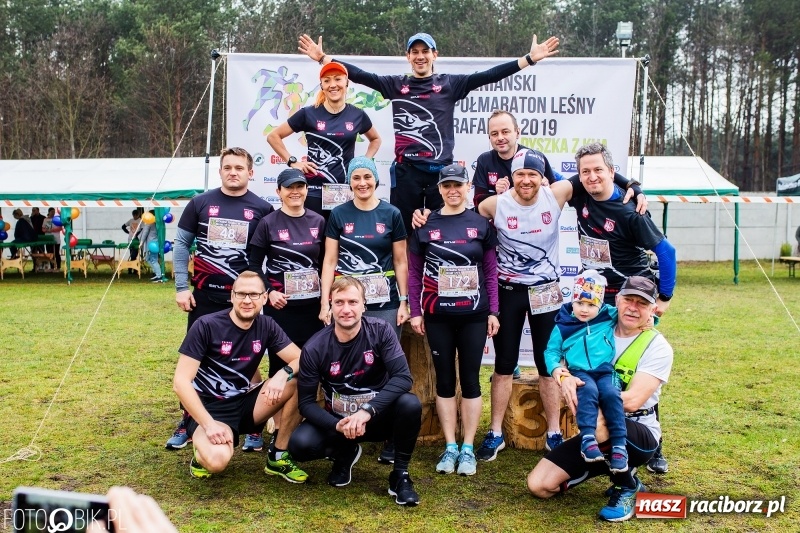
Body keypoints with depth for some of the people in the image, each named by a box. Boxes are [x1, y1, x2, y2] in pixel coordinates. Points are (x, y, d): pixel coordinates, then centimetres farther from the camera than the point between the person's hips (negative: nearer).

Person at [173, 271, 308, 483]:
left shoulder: (266, 326, -1)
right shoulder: (206, 326, -15)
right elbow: (180, 382, -18)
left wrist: (282, 374, -27)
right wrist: (209, 424, -27)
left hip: (244, 403, 5)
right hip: (209, 408, -5)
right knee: (217, 459, -35)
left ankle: (278, 457, -3)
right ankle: (202, 452, 4)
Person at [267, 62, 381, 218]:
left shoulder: (358, 115, 4)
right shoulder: (309, 114, -2)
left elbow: (375, 139, 23)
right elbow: (273, 136, 5)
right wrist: (292, 162, -3)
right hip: (314, 192, -2)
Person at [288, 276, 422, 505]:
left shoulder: (380, 331, -16)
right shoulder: (315, 348, -15)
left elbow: (403, 377, -24)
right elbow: (306, 402, -11)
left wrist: (367, 411, -36)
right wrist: (338, 425, -28)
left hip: (378, 417, -1)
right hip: (337, 420, 1)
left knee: (410, 404, -32)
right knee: (300, 444, -26)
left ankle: (400, 474, -7)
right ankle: (344, 454, 10)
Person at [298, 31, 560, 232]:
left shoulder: (449, 83, 7)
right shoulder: (395, 84, 9)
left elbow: (487, 76, 1)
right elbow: (360, 75, 3)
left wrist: (529, 59, -5)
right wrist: (323, 58, -4)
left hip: (441, 170, 0)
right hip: (406, 170, 0)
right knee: (403, 230, 5)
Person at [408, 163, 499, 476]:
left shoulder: (481, 224, 2)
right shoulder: (425, 225, 2)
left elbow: (491, 271, 3)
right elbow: (414, 272, 4)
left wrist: (493, 312, 0)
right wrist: (415, 311, 0)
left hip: (474, 316, 0)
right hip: (438, 316, 1)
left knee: (470, 379, 6)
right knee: (445, 380, 8)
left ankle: (468, 448, 17)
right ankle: (450, 447, 19)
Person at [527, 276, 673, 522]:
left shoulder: (658, 347, -11)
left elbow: (632, 400, -22)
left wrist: (587, 398, -24)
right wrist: (565, 377, -24)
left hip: (639, 435, -5)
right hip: (597, 436, 5)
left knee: (599, 421, -39)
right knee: (538, 485, -7)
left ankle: (626, 486, -10)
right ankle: (611, 466, 14)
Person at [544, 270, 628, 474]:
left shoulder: (609, 316, 12)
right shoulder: (563, 326, 9)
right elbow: (551, 351, 11)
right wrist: (554, 367, -7)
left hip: (606, 371, 1)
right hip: (579, 372, -1)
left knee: (611, 394, -30)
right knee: (588, 391, -34)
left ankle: (619, 446, -28)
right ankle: (588, 438, -40)